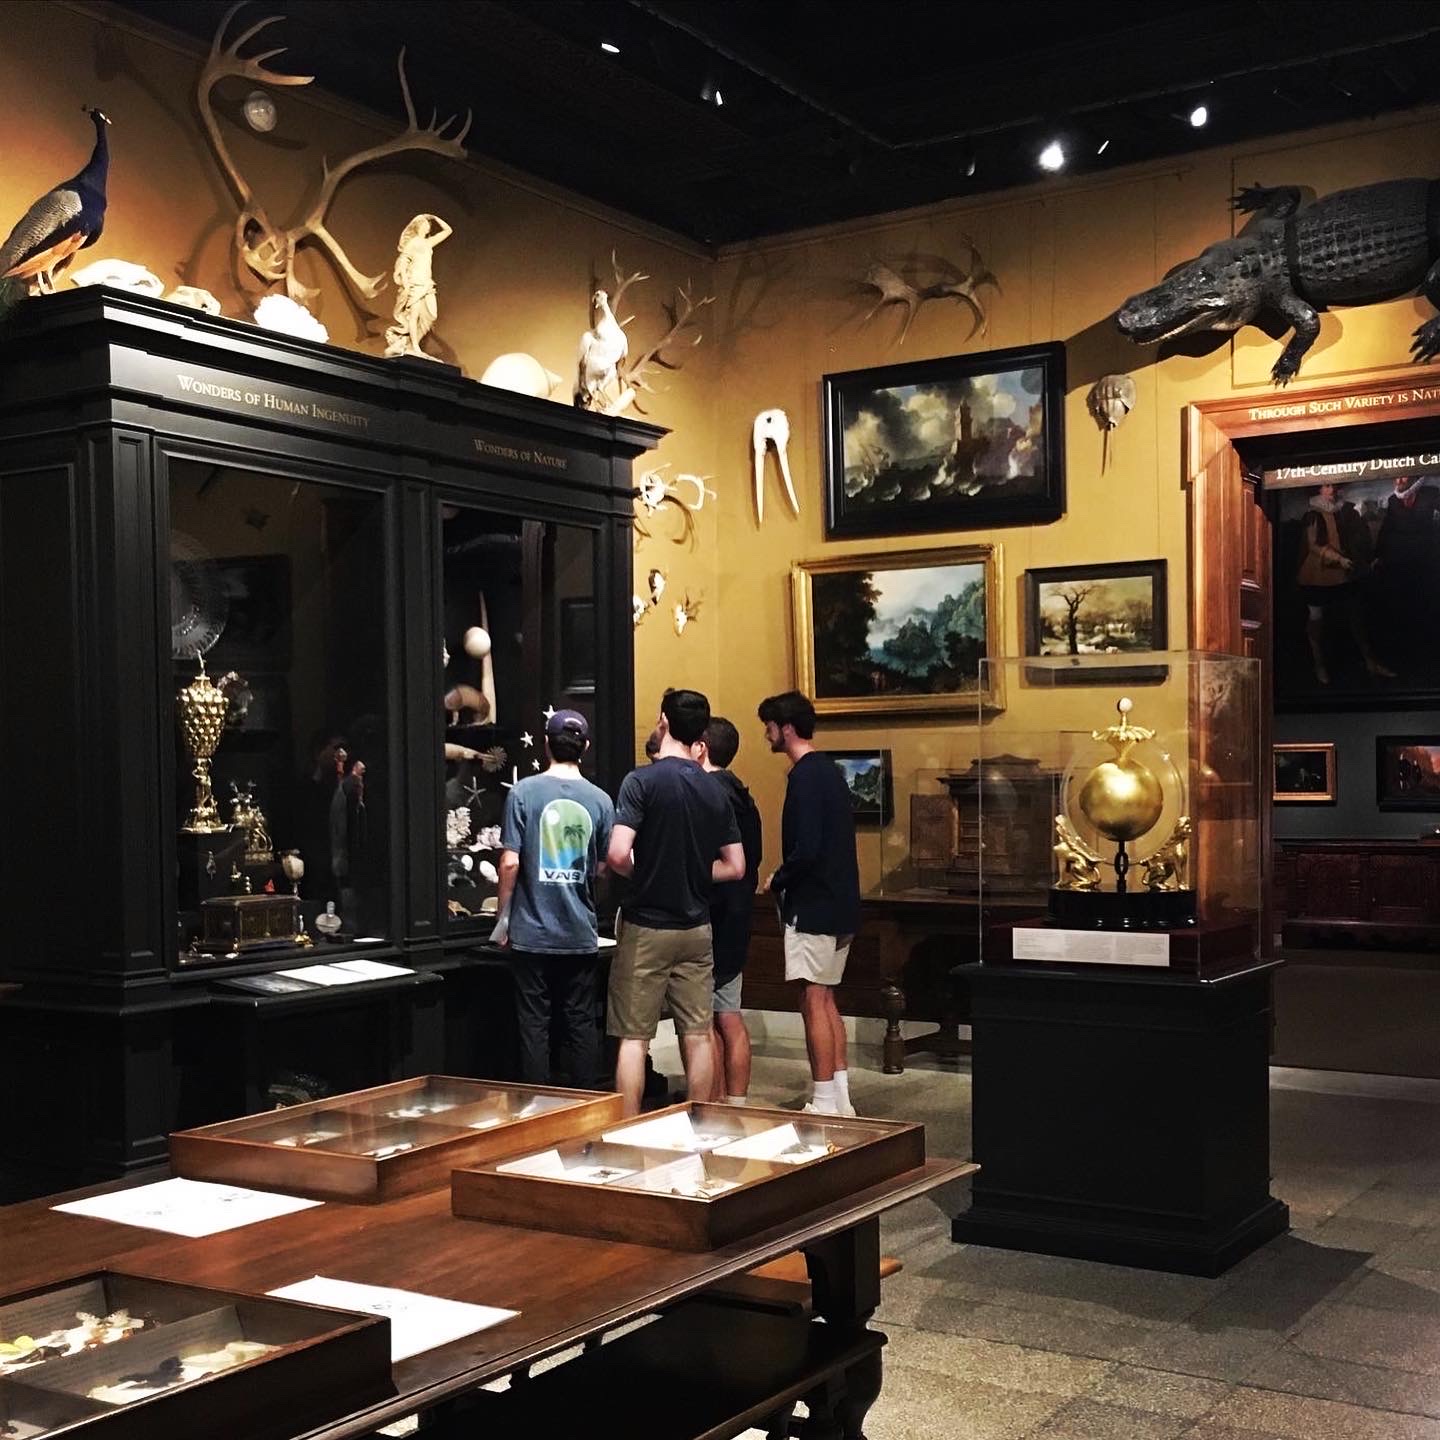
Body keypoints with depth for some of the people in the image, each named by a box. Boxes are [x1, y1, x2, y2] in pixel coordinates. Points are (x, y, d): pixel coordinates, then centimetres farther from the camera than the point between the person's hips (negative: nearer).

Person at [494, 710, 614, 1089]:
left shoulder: (523, 792, -8)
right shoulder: (600, 800, 0)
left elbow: (510, 862, -10)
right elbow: (605, 867, 6)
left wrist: (504, 916, 1)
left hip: (532, 933, -2)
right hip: (581, 934, 2)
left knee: (534, 1025, 6)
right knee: (582, 1026, 10)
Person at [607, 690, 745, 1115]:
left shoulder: (642, 780, -12)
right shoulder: (713, 790, 4)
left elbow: (618, 854, -21)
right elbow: (734, 866, 6)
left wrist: (641, 872, 0)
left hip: (646, 925, -4)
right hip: (696, 927, 5)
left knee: (634, 1039, 2)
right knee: (696, 1036, 11)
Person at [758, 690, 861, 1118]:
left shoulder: (805, 777, -15)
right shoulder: (830, 771, 14)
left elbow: (806, 849, -23)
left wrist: (778, 881, -7)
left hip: (812, 906, -10)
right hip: (840, 905, 10)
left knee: (814, 1002, -5)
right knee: (827, 1000, 14)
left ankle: (825, 1104, -2)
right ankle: (840, 1099, 18)